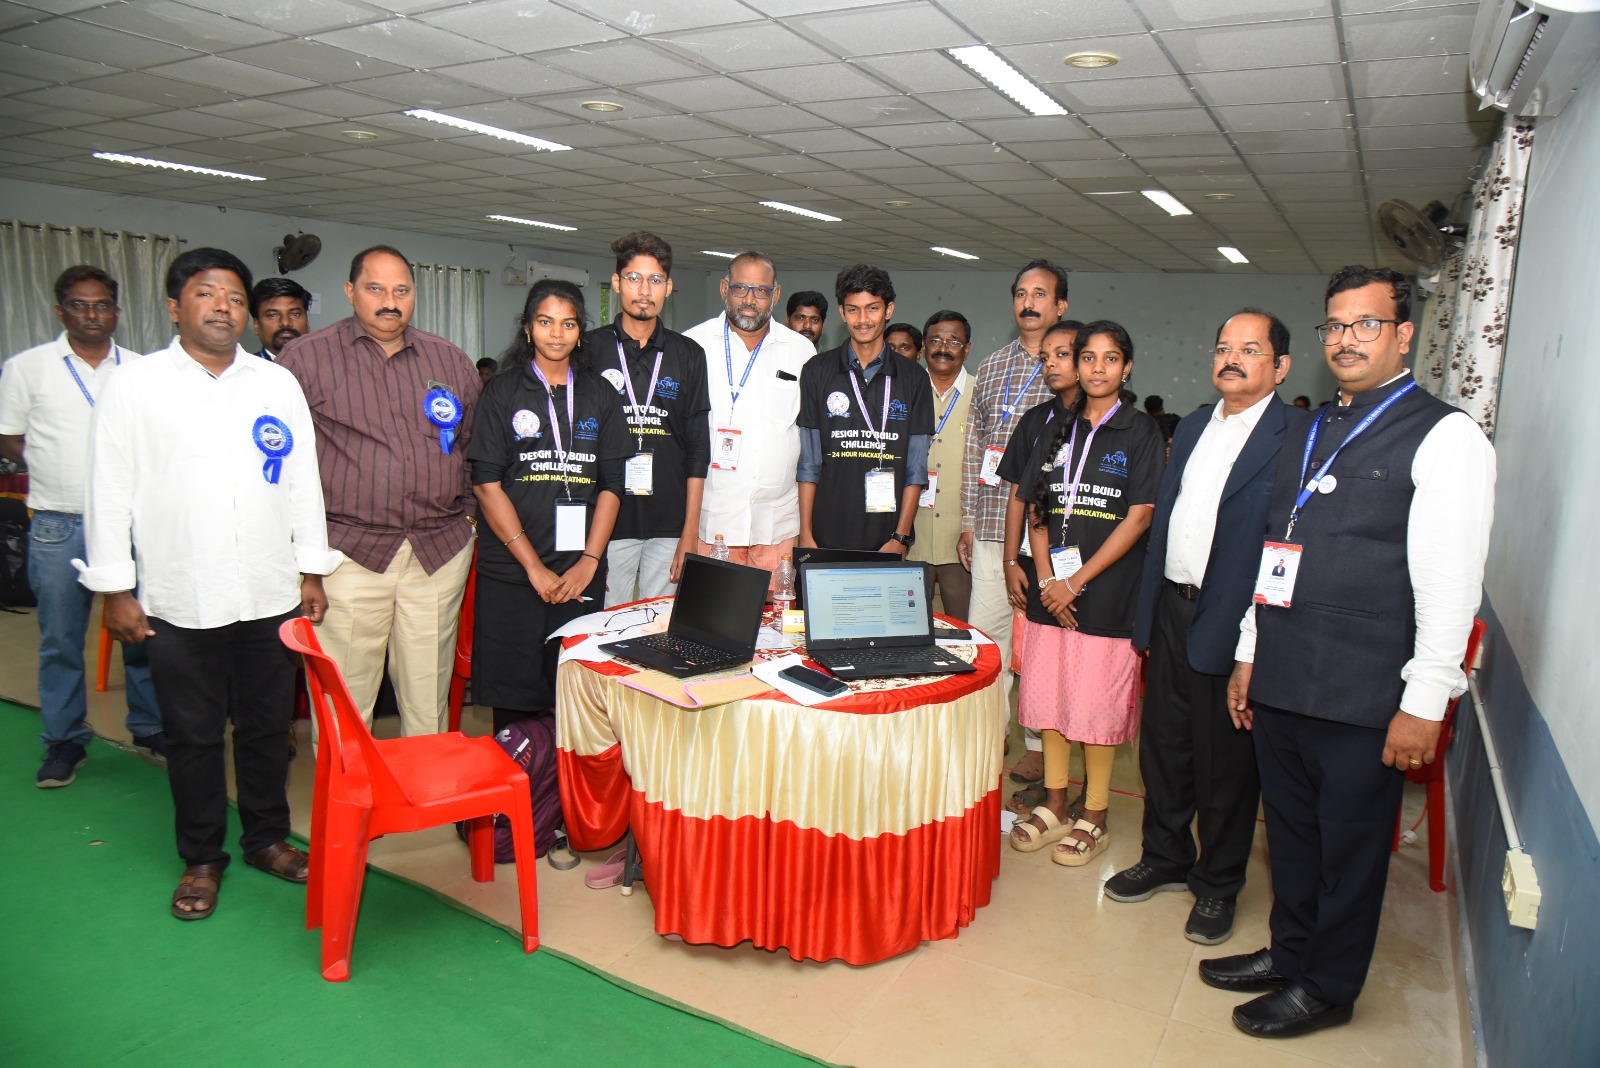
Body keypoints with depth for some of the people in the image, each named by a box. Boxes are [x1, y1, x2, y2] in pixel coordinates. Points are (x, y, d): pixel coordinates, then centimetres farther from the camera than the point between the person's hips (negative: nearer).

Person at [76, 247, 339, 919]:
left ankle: (268, 839, 30)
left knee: (266, 726, 13)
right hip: (180, 603, -2)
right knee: (192, 737, 10)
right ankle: (201, 858, 26)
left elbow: (303, 483, 9)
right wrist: (115, 590, -3)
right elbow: (109, 492, 1)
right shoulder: (136, 386, 1)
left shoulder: (278, 384, 7)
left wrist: (312, 571, 7)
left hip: (271, 597, 2)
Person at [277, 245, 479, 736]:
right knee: (343, 704, 0)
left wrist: (467, 510, 13)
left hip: (441, 549, 3)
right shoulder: (305, 358, 3)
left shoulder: (451, 361, 13)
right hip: (347, 549, -2)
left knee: (429, 698, 9)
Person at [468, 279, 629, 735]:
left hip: (581, 574, 2)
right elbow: (487, 484, -3)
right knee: (512, 694, 2)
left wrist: (589, 562, -5)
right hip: (511, 573, -2)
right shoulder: (503, 392, 4)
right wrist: (534, 566, -10)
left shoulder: (599, 394, 11)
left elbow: (612, 485, 7)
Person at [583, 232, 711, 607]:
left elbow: (697, 446, 7)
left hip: (670, 526, 2)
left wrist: (691, 531, 2)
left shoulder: (688, 355, 9)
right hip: (607, 520, -1)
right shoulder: (590, 349, 4)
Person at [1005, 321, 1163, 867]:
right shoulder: (1057, 428, 11)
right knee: (1050, 698, 9)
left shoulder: (1141, 431, -1)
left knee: (1098, 704, 2)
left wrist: (1076, 581, -12)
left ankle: (1093, 817, 17)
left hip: (1106, 590, -4)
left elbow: (1138, 517, -8)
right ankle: (1055, 806, 25)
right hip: (1051, 587, 4)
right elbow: (1036, 508, 8)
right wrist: (1046, 578, -5)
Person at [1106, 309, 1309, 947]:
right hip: (1171, 611, 7)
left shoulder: (1298, 437, -10)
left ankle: (1217, 883, 28)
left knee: (1226, 761, 9)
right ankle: (1166, 858, 37)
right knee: (1162, 744, 17)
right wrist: (1147, 616, 13)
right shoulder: (1192, 428, 13)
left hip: (1233, 625, -6)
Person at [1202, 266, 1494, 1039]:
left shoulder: (1444, 437, -8)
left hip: (1362, 697, -6)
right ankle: (1288, 954, 38)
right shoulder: (1308, 437, 14)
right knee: (1290, 831, 19)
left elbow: (1449, 583, -14)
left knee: (1350, 846, 10)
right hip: (1280, 683, 6)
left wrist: (1423, 704, -17)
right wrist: (1249, 654, 16)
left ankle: (1326, 989, 28)